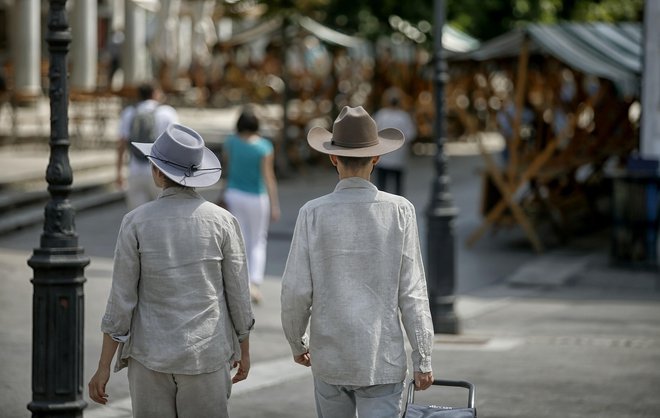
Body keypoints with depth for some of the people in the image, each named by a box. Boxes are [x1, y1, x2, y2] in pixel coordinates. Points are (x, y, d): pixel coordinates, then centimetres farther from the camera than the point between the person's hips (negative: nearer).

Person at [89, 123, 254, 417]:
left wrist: (104, 368, -1)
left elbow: (121, 300, -8)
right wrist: (244, 350, 14)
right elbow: (237, 294, -2)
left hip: (151, 354, 0)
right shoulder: (222, 221, -7)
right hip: (205, 355, 0)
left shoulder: (136, 223, -9)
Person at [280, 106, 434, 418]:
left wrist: (296, 342, 12)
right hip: (382, 359, -2)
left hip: (330, 357, 2)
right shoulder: (399, 211, -7)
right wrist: (423, 360, -1)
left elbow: (296, 291, -6)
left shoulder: (313, 214, -7)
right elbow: (411, 292, -7)